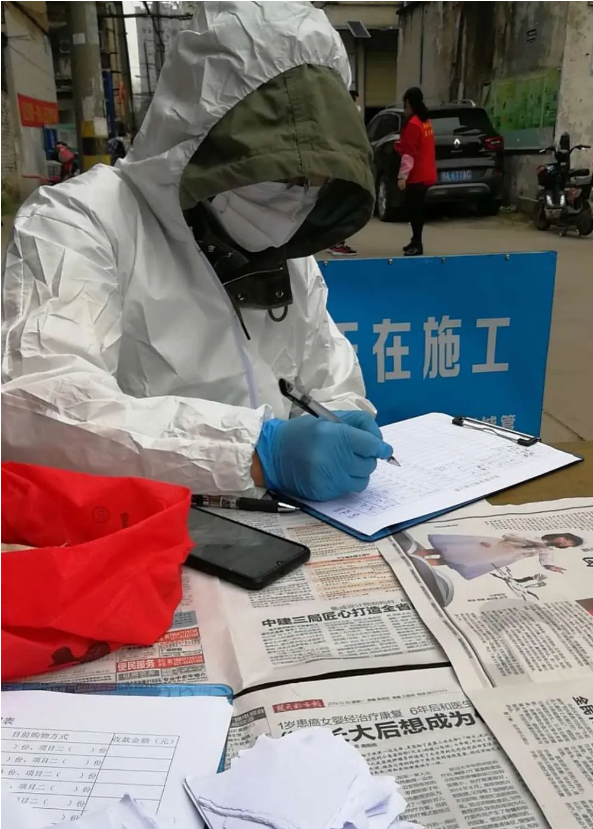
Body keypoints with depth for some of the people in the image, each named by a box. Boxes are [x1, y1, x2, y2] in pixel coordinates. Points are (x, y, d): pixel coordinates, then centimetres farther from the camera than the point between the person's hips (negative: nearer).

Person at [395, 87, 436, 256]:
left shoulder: (412, 124, -16)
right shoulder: (426, 121, 12)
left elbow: (409, 153, -20)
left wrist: (402, 176, -20)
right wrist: (401, 145, 18)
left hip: (416, 175, -9)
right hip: (426, 173, 9)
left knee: (414, 210, -6)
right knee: (416, 209, 17)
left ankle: (417, 245, -5)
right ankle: (416, 241, 26)